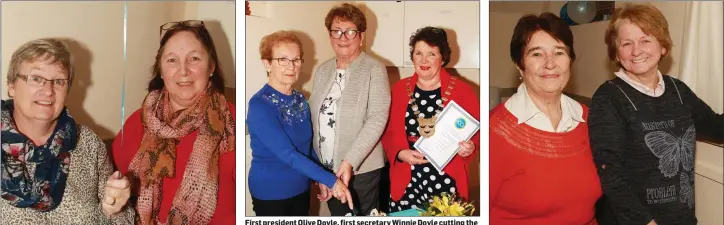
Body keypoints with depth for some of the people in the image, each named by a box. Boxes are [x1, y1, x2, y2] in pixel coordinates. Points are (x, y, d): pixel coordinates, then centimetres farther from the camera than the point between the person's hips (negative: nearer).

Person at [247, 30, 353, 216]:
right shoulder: (259, 105, -19)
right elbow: (288, 154, -26)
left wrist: (322, 179, -1)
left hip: (301, 188, 6)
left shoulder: (301, 101, 2)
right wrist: (331, 180, -28)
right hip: (270, 192, -6)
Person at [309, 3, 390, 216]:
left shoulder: (374, 69, -10)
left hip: (361, 169, -5)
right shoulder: (322, 70, 7)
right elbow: (314, 118, 9)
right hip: (326, 168, 5)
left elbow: (377, 119, -18)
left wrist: (350, 161, -26)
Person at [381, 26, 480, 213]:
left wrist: (470, 147, -16)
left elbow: (477, 133, 5)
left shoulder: (462, 91, -1)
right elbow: (388, 132, 9)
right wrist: (399, 153, -9)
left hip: (446, 183, -1)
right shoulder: (399, 89, 6)